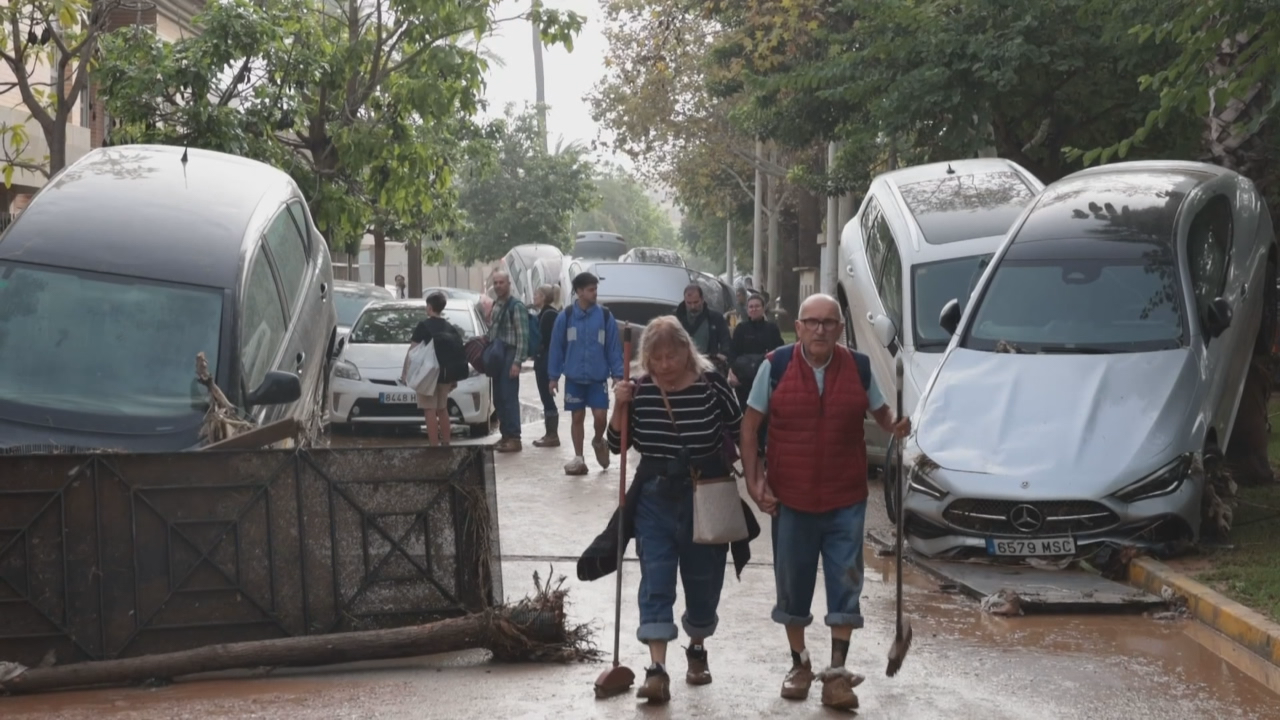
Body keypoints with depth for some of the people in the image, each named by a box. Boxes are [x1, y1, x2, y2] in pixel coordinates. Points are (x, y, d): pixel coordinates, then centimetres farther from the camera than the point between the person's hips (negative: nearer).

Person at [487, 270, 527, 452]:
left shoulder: (516, 306, -10)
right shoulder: (495, 305, 14)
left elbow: (523, 336, -15)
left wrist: (517, 362, -20)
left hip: (509, 357, -8)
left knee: (509, 398, -9)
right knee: (499, 399, 10)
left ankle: (514, 439, -8)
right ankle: (505, 435, 16)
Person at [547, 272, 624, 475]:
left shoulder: (605, 317, -2)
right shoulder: (565, 317, -4)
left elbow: (614, 348, 0)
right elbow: (556, 348, 1)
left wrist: (617, 374, -4)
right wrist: (553, 376, 1)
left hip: (598, 378, 0)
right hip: (574, 378, 0)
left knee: (600, 416, -8)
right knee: (577, 418, 7)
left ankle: (598, 442, 23)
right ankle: (578, 459, 16)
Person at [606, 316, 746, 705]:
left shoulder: (713, 385, -10)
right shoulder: (640, 392, -3)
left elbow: (740, 435, 1)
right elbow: (617, 445, 2)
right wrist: (620, 407, -13)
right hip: (655, 498, 1)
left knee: (703, 580, 12)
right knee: (655, 582, -7)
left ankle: (697, 650, 36)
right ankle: (657, 669, -11)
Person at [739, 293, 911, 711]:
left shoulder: (858, 367, -1)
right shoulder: (776, 366, -5)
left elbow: (880, 410, 13)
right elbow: (750, 424, 1)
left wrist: (895, 426, -11)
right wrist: (753, 480, -6)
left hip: (846, 499, 0)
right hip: (789, 497, 0)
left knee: (845, 586, 1)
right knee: (793, 583, 11)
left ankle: (837, 674, 9)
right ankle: (799, 665, 29)